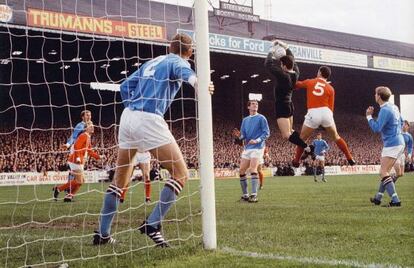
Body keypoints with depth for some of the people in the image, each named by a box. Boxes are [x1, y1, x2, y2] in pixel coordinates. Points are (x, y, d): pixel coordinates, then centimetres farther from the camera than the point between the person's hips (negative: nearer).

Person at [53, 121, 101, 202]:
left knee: (80, 181, 10)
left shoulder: (88, 137, 19)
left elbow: (89, 151, 26)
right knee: (79, 181, -9)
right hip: (76, 161, -10)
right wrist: (78, 157, -31)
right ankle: (58, 189, -1)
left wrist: (98, 156, 22)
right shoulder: (83, 136, -11)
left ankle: (69, 196, 11)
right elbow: (76, 146, -23)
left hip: (80, 162, 10)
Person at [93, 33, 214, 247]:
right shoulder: (178, 62, 2)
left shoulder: (151, 62, 23)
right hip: (149, 120, -8)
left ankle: (102, 234, 20)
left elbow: (126, 86, 22)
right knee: (180, 174, -1)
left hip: (127, 117, 8)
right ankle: (152, 224, -11)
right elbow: (185, 72, -23)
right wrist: (197, 83, -45)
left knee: (120, 179, 17)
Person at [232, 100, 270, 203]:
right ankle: (245, 194, 11)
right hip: (247, 148, 6)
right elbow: (243, 135, 15)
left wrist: (257, 140, -20)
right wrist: (239, 136, -9)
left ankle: (254, 195, -19)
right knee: (242, 170, 3)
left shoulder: (261, 118, -1)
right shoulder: (245, 120, 16)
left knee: (253, 169, -18)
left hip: (257, 147, -6)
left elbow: (266, 132, -7)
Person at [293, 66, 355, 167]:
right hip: (326, 112, 2)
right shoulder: (330, 88, 13)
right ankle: (350, 159, 20)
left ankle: (296, 161, 17)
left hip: (313, 113, -2)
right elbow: (331, 107, 11)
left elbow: (296, 85, 29)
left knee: (302, 138, 16)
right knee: (336, 137, 19)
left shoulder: (309, 82, 12)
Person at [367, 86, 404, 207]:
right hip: (399, 142, 10)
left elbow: (376, 128, -22)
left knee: (383, 172, -10)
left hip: (392, 145, -10)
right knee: (385, 171, 16)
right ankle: (378, 197, 24)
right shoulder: (394, 107, 11)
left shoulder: (385, 110, -18)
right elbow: (401, 122, 24)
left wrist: (369, 116, -11)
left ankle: (395, 200, -18)